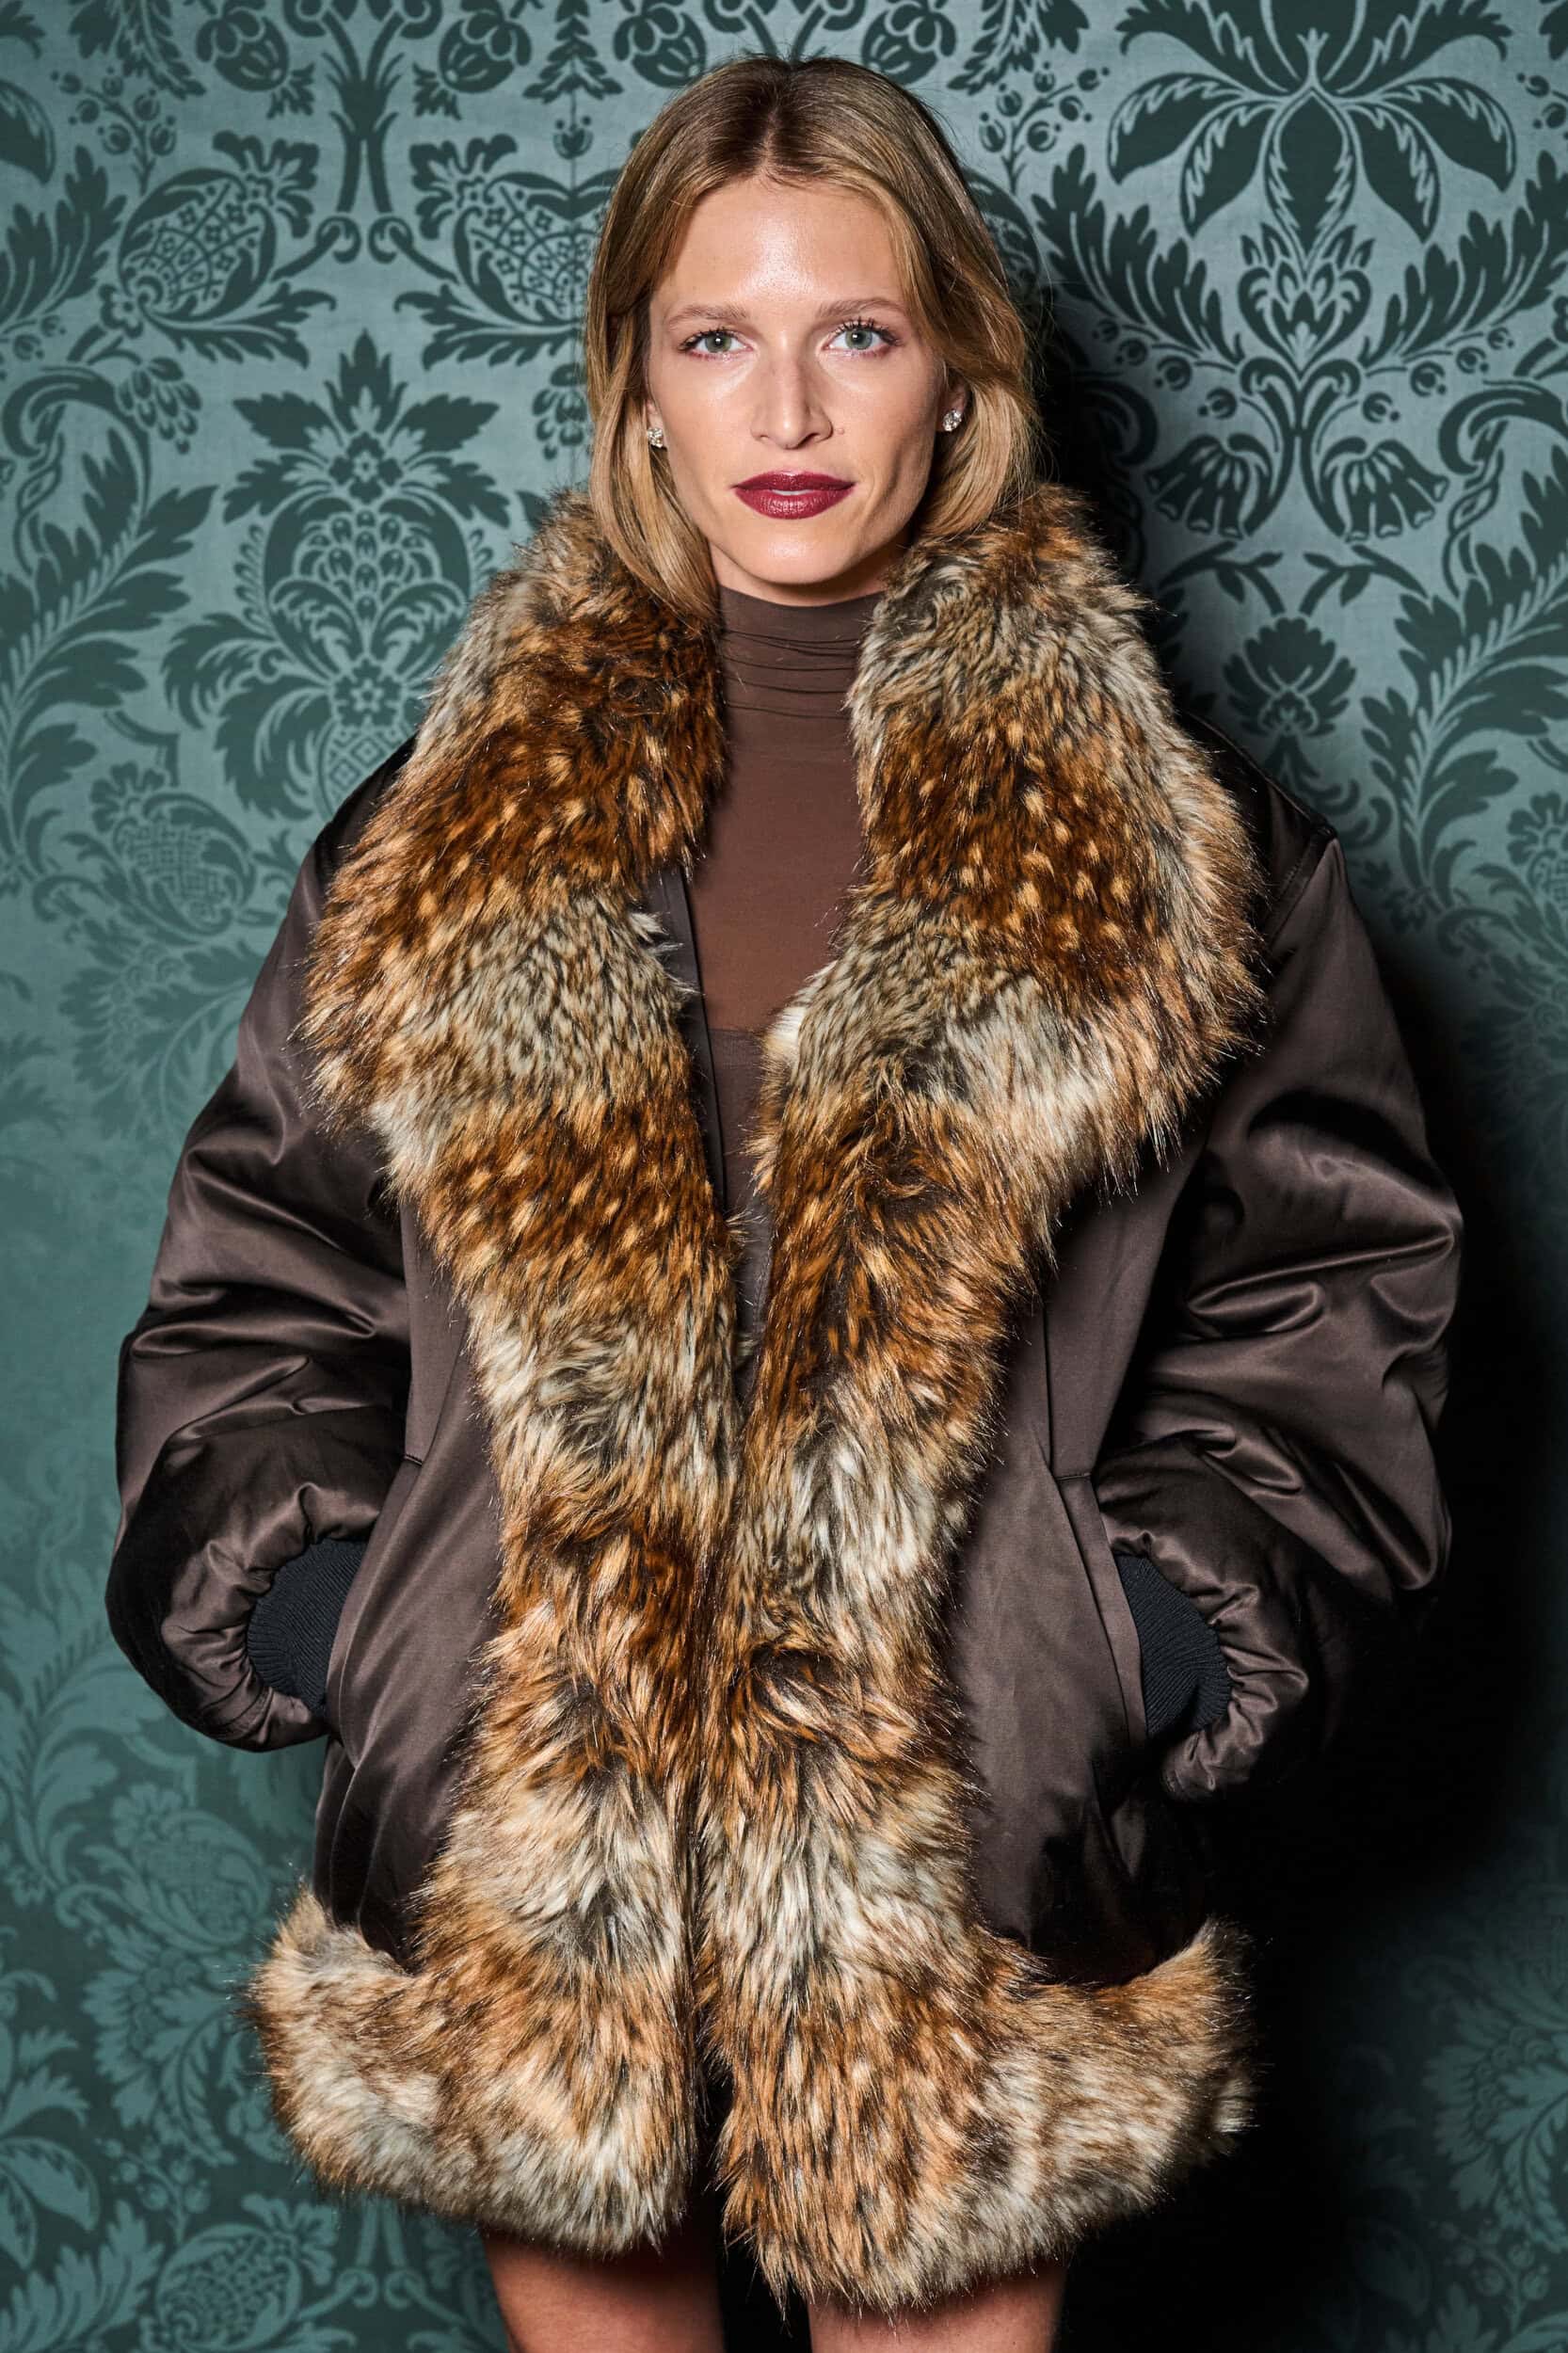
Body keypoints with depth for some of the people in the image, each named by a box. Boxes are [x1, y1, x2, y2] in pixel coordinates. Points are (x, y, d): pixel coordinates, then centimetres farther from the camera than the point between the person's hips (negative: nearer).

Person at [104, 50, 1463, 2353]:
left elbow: (1330, 1285, 4)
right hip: (517, 1855, 2)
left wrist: (1183, 1629, -8)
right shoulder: (468, 815, 7)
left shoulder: (1149, 828, 3)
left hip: (978, 1882, -1)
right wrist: (302, 1600, -4)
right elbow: (259, 1274, 9)